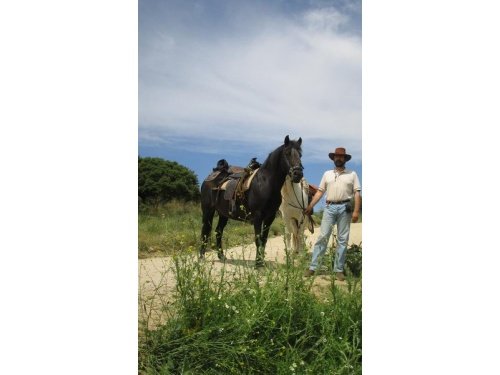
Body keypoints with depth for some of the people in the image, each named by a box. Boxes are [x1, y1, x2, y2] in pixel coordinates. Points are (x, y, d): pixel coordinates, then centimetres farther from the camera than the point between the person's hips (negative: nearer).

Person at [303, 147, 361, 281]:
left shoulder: (352, 174, 7)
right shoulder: (327, 174, 13)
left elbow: (357, 193, 0)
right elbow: (320, 191, 11)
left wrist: (356, 211, -10)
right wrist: (310, 206, 4)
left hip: (345, 208, -1)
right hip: (330, 207, 1)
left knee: (342, 240, 3)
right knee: (322, 237, -1)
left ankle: (338, 269, 10)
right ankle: (312, 267, 1)